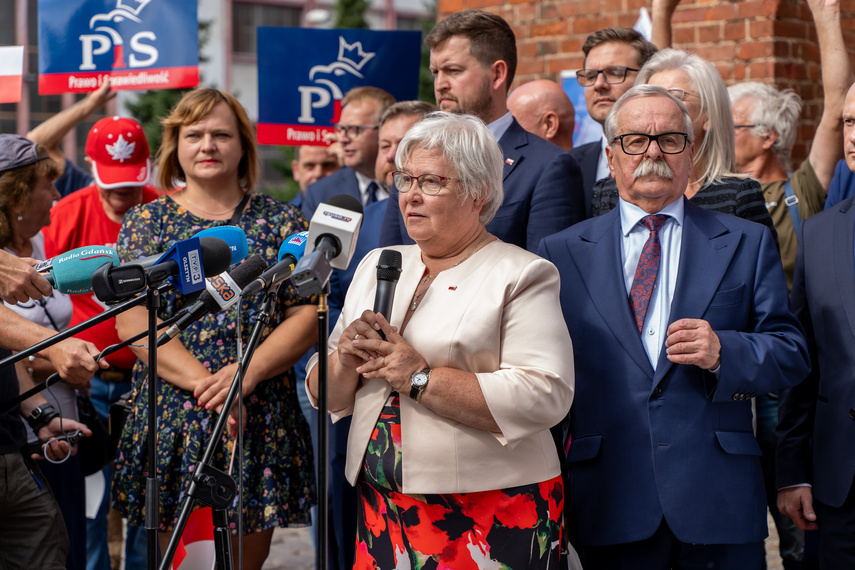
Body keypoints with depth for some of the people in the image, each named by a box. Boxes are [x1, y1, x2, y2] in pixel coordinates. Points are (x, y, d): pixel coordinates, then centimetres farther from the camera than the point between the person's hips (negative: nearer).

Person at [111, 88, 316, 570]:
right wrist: (201, 381, -17)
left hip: (261, 417, 0)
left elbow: (307, 316, 0)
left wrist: (248, 372, -16)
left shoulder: (282, 222, 7)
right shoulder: (145, 221, 7)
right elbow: (133, 320, -3)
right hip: (171, 415, 0)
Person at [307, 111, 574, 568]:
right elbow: (323, 395, 13)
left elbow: (544, 397, -19)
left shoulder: (521, 276, -5)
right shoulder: (377, 265, 14)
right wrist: (347, 358, -9)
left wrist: (420, 378, -18)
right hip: (383, 509, 5)